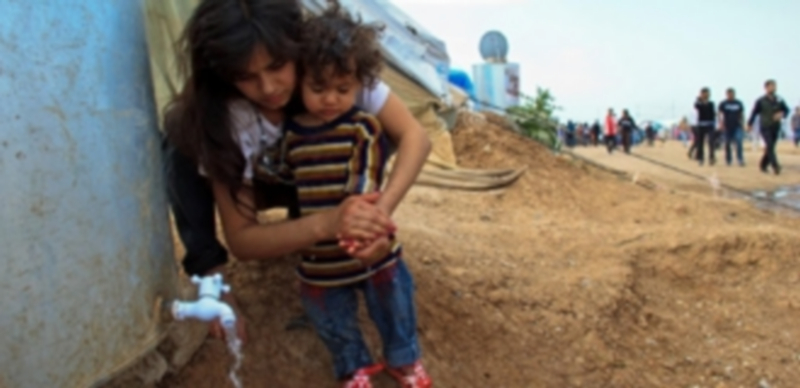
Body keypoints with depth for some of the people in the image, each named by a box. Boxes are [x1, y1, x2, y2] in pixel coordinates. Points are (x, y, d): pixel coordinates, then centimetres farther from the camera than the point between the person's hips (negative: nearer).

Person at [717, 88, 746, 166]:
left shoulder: (739, 103, 8)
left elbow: (741, 115, 13)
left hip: (737, 126, 1)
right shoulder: (723, 104, 1)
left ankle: (740, 160, -11)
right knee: (728, 144, 5)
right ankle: (728, 160, 17)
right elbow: (720, 115, -3)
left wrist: (742, 125, 10)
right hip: (727, 127, -1)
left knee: (739, 143, -12)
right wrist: (721, 124, -14)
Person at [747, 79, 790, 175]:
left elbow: (786, 110, 8)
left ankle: (764, 165, 23)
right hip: (765, 128, -4)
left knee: (770, 148, 9)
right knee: (770, 147, -15)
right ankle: (776, 167, -19)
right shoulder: (761, 101, -4)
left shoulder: (779, 101, 4)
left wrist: (782, 114, -14)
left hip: (776, 128, 4)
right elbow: (754, 113, 1)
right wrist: (750, 124, 4)